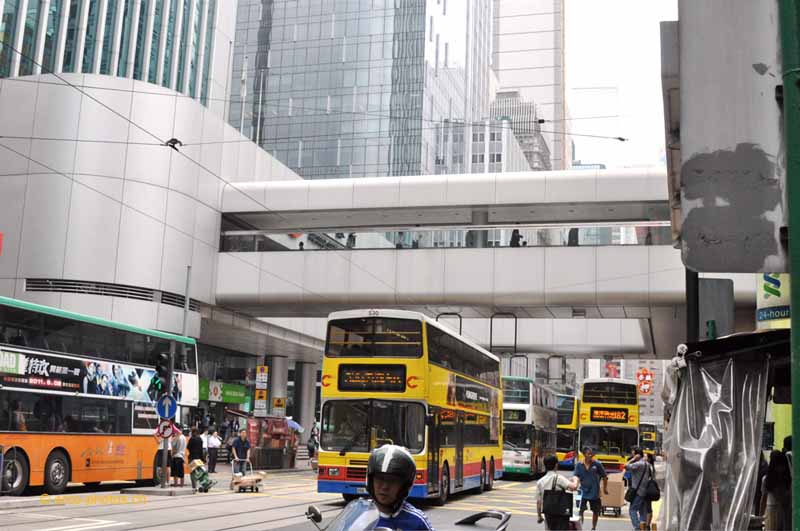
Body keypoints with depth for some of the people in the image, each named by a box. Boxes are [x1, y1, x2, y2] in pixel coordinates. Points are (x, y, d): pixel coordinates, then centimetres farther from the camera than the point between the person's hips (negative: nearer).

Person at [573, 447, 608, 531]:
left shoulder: (597, 464, -8)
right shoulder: (579, 465, -5)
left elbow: (604, 477, 2)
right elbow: (576, 476, -9)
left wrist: (605, 488, 6)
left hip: (594, 492, 1)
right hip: (583, 491, -1)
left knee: (596, 511, 14)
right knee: (580, 511, -11)